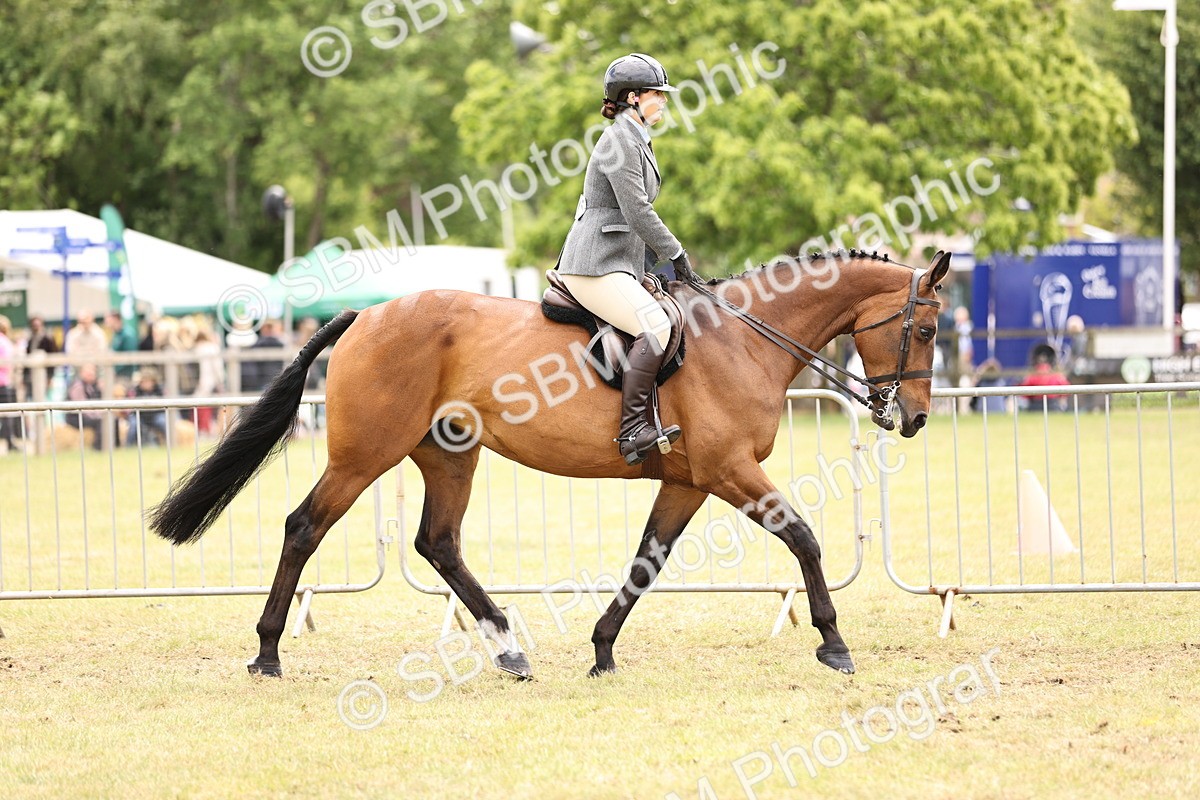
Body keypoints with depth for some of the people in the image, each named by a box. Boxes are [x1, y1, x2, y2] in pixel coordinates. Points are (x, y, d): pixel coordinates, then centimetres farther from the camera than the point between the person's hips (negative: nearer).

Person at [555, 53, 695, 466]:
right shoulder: (620, 142, -11)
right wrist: (677, 255, -11)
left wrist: (664, 257, 18)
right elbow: (638, 213, -17)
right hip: (595, 267, -11)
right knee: (656, 325, -26)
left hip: (619, 266, 11)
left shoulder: (636, 140, 21)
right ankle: (631, 430, -30)